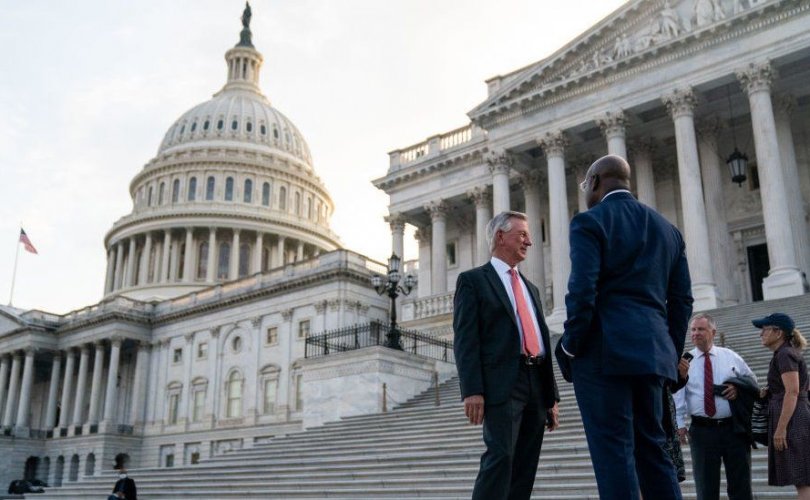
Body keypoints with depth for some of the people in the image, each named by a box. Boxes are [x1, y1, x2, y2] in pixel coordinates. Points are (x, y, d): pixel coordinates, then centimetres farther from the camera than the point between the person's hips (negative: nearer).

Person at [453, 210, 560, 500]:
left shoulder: (530, 288, 24)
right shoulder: (472, 280, 3)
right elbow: (465, 339, -7)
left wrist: (552, 397, 16)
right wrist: (472, 390, -18)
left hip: (536, 383, 7)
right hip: (501, 382, -7)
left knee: (526, 466, 5)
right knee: (501, 456, -17)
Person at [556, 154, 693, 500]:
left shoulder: (589, 222, -3)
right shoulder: (667, 228, 17)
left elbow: (582, 291, -15)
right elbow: (681, 299, 15)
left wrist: (570, 347, -6)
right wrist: (671, 352, 20)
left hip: (603, 351, -7)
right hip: (650, 352, 7)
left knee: (613, 452, -4)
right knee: (652, 448, 13)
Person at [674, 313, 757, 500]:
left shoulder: (731, 357, 8)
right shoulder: (685, 361, 3)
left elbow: (752, 381, 16)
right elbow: (678, 395, -2)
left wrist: (738, 389, -6)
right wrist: (680, 424, -10)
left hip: (734, 428, 1)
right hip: (702, 430, -1)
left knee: (740, 484, 7)